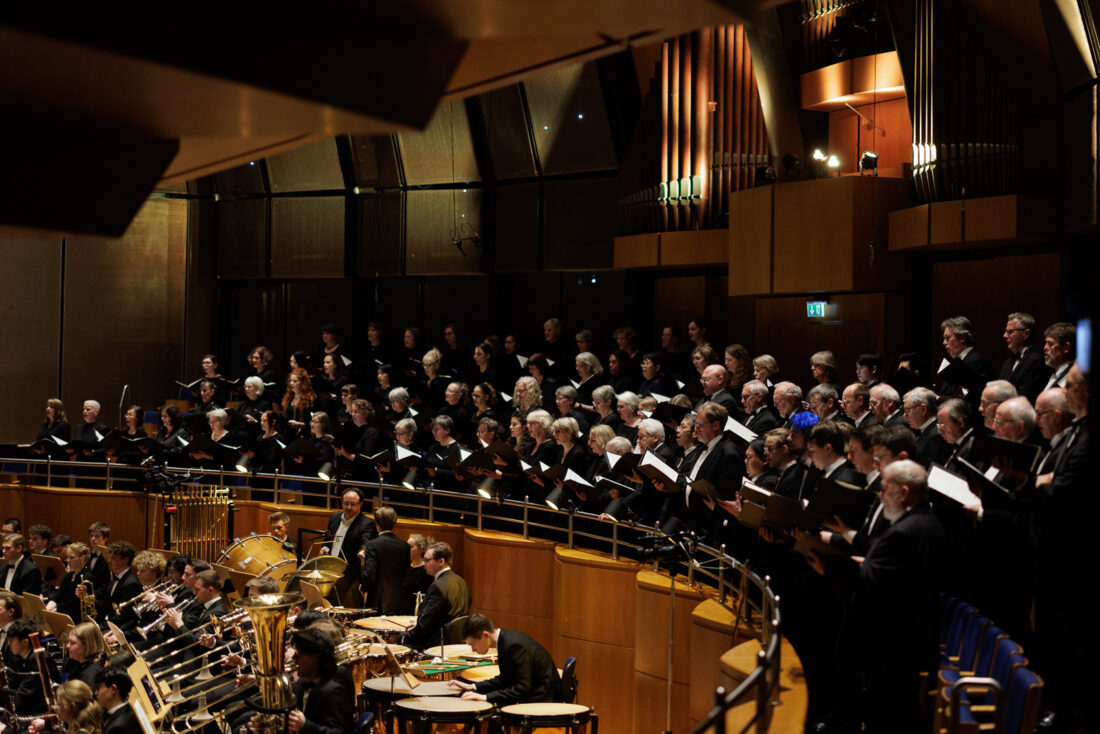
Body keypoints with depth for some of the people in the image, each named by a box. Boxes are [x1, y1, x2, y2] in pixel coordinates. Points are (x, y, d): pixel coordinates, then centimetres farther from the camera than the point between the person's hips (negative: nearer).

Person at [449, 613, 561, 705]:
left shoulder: (514, 645, -23)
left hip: (541, 699, -9)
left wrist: (485, 697, -27)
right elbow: (505, 679, 15)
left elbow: (522, 689, -25)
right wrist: (472, 687, 8)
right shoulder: (506, 640, 6)